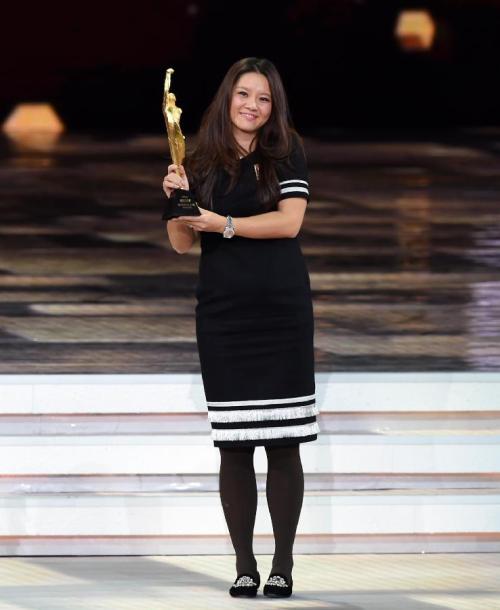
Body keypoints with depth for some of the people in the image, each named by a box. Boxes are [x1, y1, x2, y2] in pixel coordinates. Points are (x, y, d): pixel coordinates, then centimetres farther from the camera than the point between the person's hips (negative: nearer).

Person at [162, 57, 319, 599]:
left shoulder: (286, 154, 4)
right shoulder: (201, 163, 8)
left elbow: (289, 221, -7)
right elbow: (182, 243, 7)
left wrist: (223, 224, -11)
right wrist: (174, 198, -10)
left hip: (282, 309, -2)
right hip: (222, 311, 2)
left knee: (284, 443, -2)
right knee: (233, 445, 1)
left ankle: (283, 565, 3)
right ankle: (244, 565, 5)